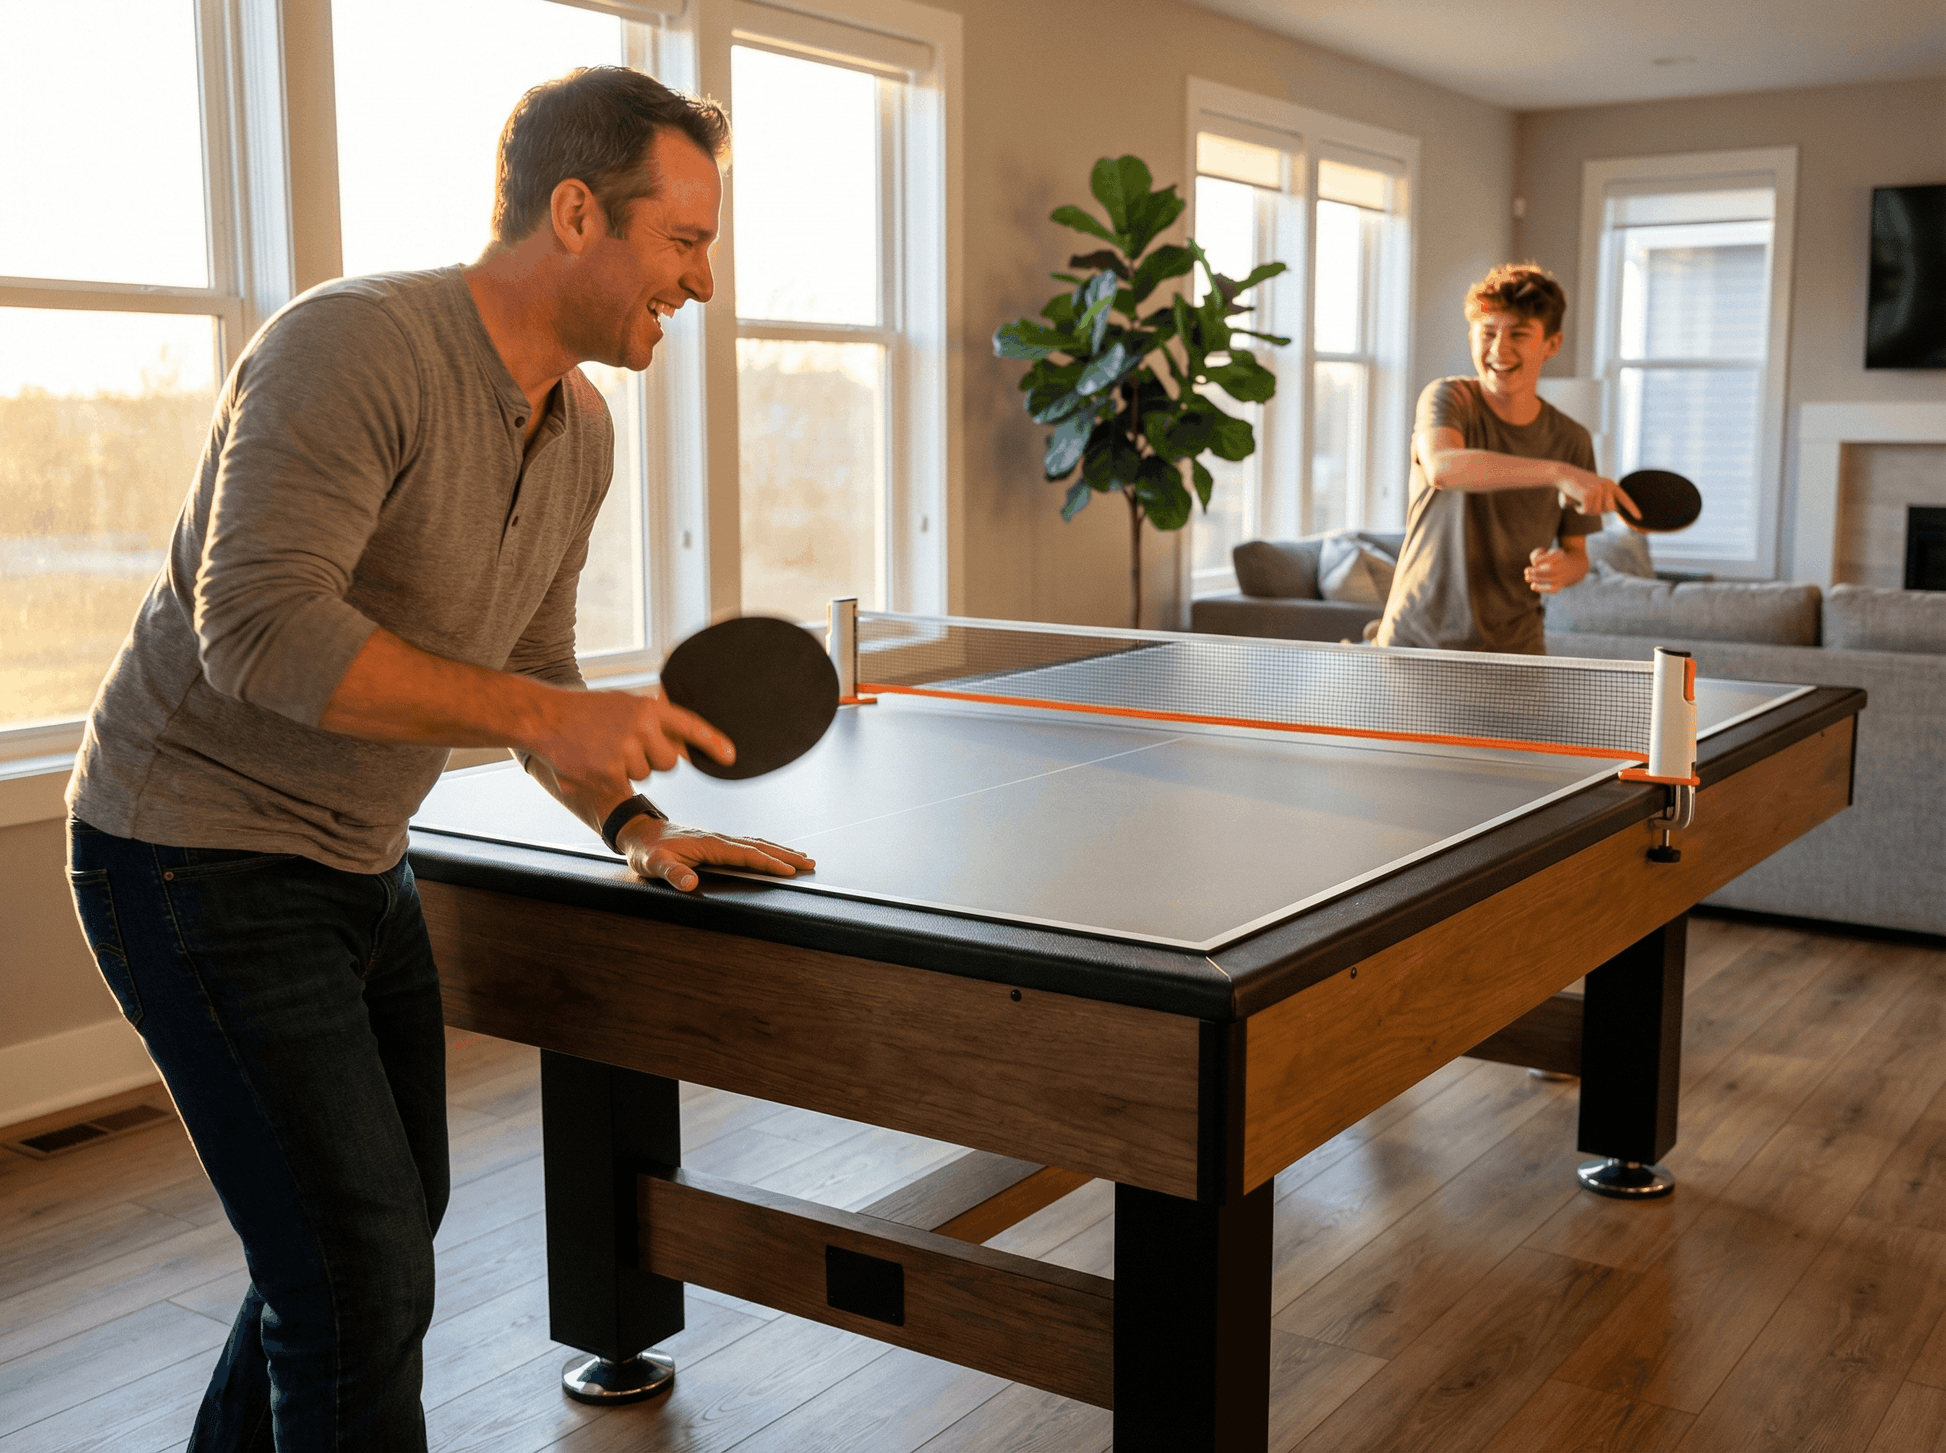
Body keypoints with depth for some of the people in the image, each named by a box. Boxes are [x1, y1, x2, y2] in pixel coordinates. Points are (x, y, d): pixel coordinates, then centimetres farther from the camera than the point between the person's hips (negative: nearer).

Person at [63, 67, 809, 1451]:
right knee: (364, 1275, -8)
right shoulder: (353, 345, -23)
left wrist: (636, 825, 1)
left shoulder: (581, 430, 5)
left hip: (360, 868, 9)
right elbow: (260, 627, -32)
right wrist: (543, 715, -33)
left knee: (394, 1221, 19)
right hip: (199, 855, -9)